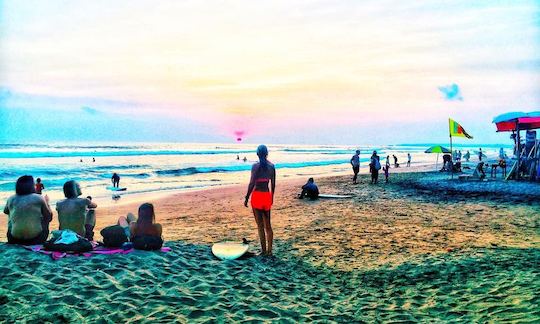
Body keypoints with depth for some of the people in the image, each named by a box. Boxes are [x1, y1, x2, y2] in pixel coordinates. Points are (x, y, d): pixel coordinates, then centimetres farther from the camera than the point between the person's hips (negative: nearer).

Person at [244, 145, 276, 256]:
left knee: (260, 226, 1)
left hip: (257, 196, -5)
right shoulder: (271, 166, 4)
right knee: (268, 225, 14)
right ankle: (269, 250, 18)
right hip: (267, 195, 5)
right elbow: (273, 183, 8)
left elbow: (252, 184, -14)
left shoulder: (256, 166, -11)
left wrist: (246, 198, -5)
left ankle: (264, 251, 6)